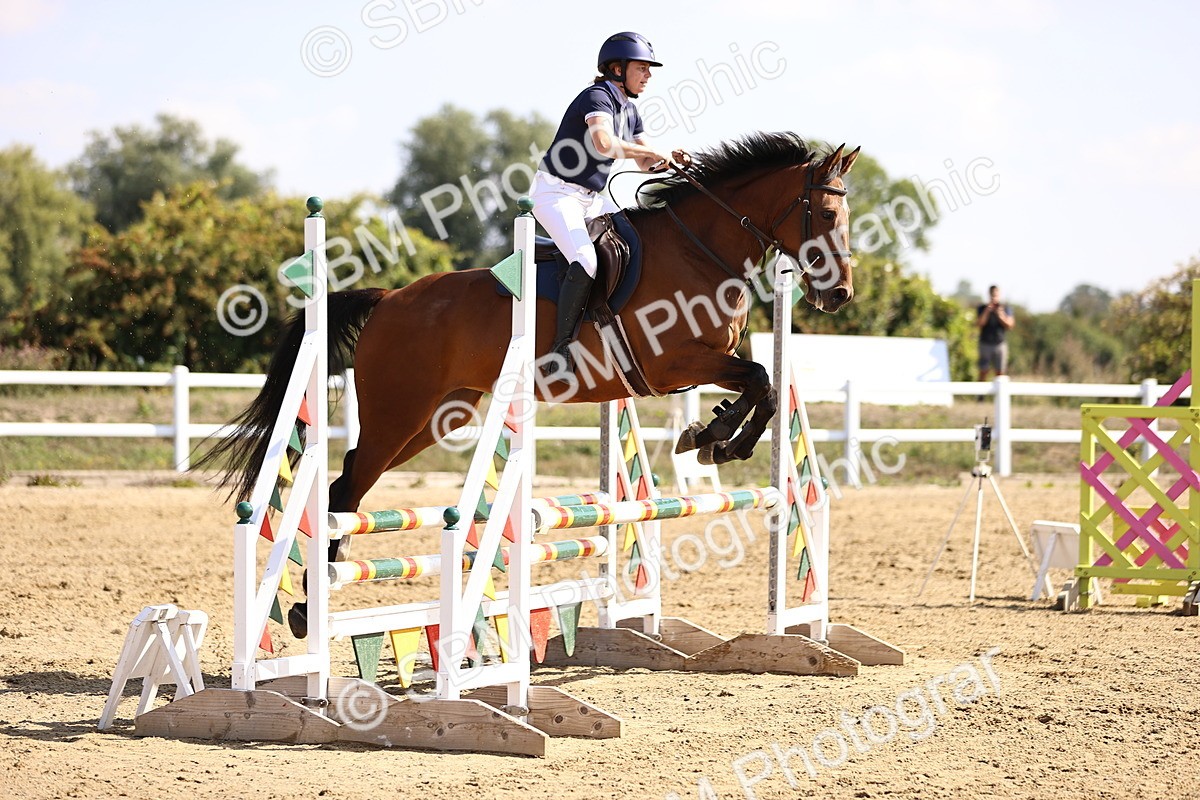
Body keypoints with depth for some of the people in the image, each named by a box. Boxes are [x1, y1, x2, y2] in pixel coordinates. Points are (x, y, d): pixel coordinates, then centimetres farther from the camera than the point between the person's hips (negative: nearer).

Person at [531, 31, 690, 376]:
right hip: (556, 193, -10)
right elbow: (604, 143, -36)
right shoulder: (597, 97, -17)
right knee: (586, 262, -28)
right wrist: (654, 151, -25)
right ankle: (560, 349, -22)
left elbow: (645, 163, 17)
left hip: (591, 198, 10)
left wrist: (669, 159, -5)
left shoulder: (628, 110, 12)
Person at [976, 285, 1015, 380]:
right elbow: (978, 324, -6)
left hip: (1000, 343, 1)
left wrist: (1001, 316, -17)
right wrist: (987, 311, -15)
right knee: (983, 372, -4)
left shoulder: (1005, 309, 6)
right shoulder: (982, 308, 5)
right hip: (985, 343, -1)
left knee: (1000, 372, -2)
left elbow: (1010, 326, 0)